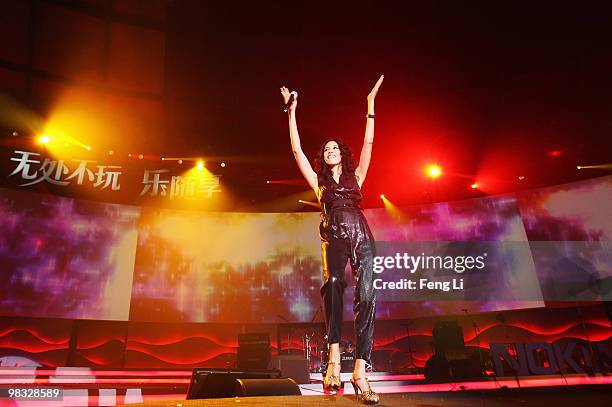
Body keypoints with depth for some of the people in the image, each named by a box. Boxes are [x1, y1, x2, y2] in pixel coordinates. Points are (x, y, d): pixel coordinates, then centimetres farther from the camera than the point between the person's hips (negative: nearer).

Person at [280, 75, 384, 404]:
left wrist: (370, 105, 16)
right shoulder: (319, 181, 23)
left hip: (361, 235, 1)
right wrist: (292, 112, 15)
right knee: (333, 284, -29)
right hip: (334, 237, -1)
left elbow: (368, 144, 17)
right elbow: (297, 150, 16)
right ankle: (334, 355, -27)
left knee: (366, 296, -15)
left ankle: (360, 371, -17)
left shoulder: (355, 176, 24)